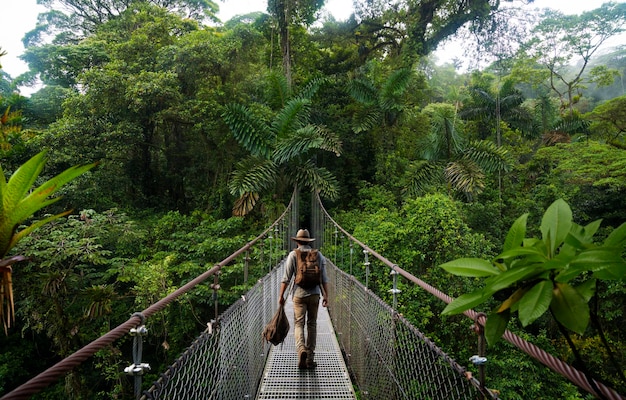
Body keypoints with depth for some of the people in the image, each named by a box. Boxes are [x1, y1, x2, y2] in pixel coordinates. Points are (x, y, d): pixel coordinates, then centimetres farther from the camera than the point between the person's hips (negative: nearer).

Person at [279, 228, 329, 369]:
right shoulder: (318, 255, 5)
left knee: (298, 323, 3)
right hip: (314, 294, 2)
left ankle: (301, 349, -22)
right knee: (312, 324, 10)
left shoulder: (293, 254, -2)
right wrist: (326, 295, 10)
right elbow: (324, 278, 4)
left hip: (299, 294, -2)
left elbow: (286, 277, -4)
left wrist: (281, 295, 2)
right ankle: (310, 358, 13)